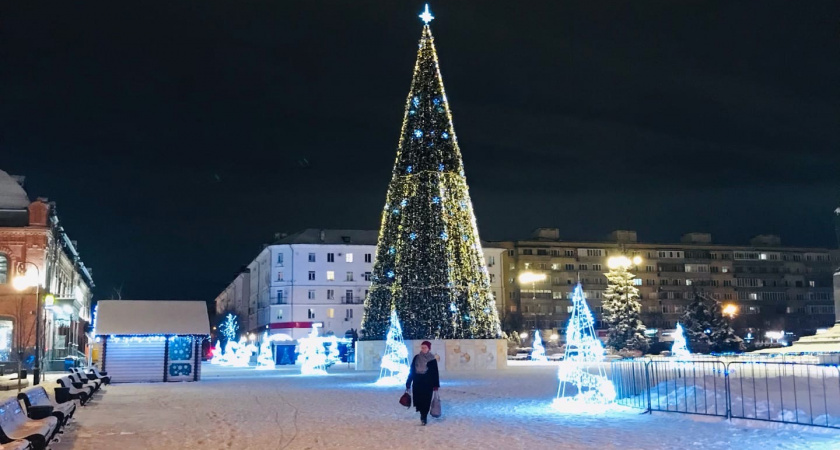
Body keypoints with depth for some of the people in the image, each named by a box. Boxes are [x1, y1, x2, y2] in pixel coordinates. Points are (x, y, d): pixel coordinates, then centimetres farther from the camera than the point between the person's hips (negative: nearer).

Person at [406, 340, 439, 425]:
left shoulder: (432, 360, -3)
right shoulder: (416, 358, 4)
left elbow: (435, 373, -3)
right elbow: (411, 371, 7)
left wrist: (436, 385, -8)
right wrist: (408, 383, 5)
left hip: (428, 384, -2)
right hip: (417, 383, 2)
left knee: (426, 401, -4)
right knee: (418, 399, 3)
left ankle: (424, 416, 9)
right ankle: (422, 414, 27)